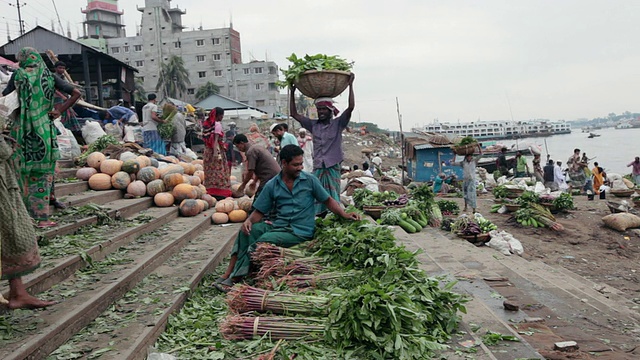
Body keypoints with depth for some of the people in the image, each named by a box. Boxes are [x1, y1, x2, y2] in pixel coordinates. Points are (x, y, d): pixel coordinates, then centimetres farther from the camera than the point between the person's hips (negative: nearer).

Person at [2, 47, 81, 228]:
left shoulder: (18, 75, 4)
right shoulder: (49, 76, 7)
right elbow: (76, 93, 2)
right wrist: (60, 110, 4)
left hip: (23, 129, -1)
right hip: (45, 129, 1)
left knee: (23, 170, 10)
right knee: (43, 172, 5)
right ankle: (42, 217, 4)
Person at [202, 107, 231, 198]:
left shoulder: (207, 123, 14)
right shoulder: (217, 124, -9)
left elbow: (206, 138, 14)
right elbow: (216, 139, -17)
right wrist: (216, 152, -23)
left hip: (208, 149, 8)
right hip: (217, 149, -8)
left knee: (210, 170, 11)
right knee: (218, 170, -5)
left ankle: (210, 191, 14)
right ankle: (219, 193, -6)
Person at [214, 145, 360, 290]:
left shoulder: (310, 180, 3)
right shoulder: (272, 185, 7)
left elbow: (328, 200, 8)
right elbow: (259, 212, 10)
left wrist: (344, 214, -7)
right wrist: (249, 221, -12)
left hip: (300, 232, -3)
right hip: (278, 227, 4)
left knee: (265, 239, -27)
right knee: (247, 231, -22)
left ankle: (234, 277, -14)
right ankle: (229, 273, -19)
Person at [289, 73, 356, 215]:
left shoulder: (338, 124, 0)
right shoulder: (313, 125, 10)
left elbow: (351, 107, -11)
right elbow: (294, 114, 10)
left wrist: (350, 85, -12)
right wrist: (292, 92, 6)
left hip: (333, 168, -3)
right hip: (317, 168, 3)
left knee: (333, 200, -1)